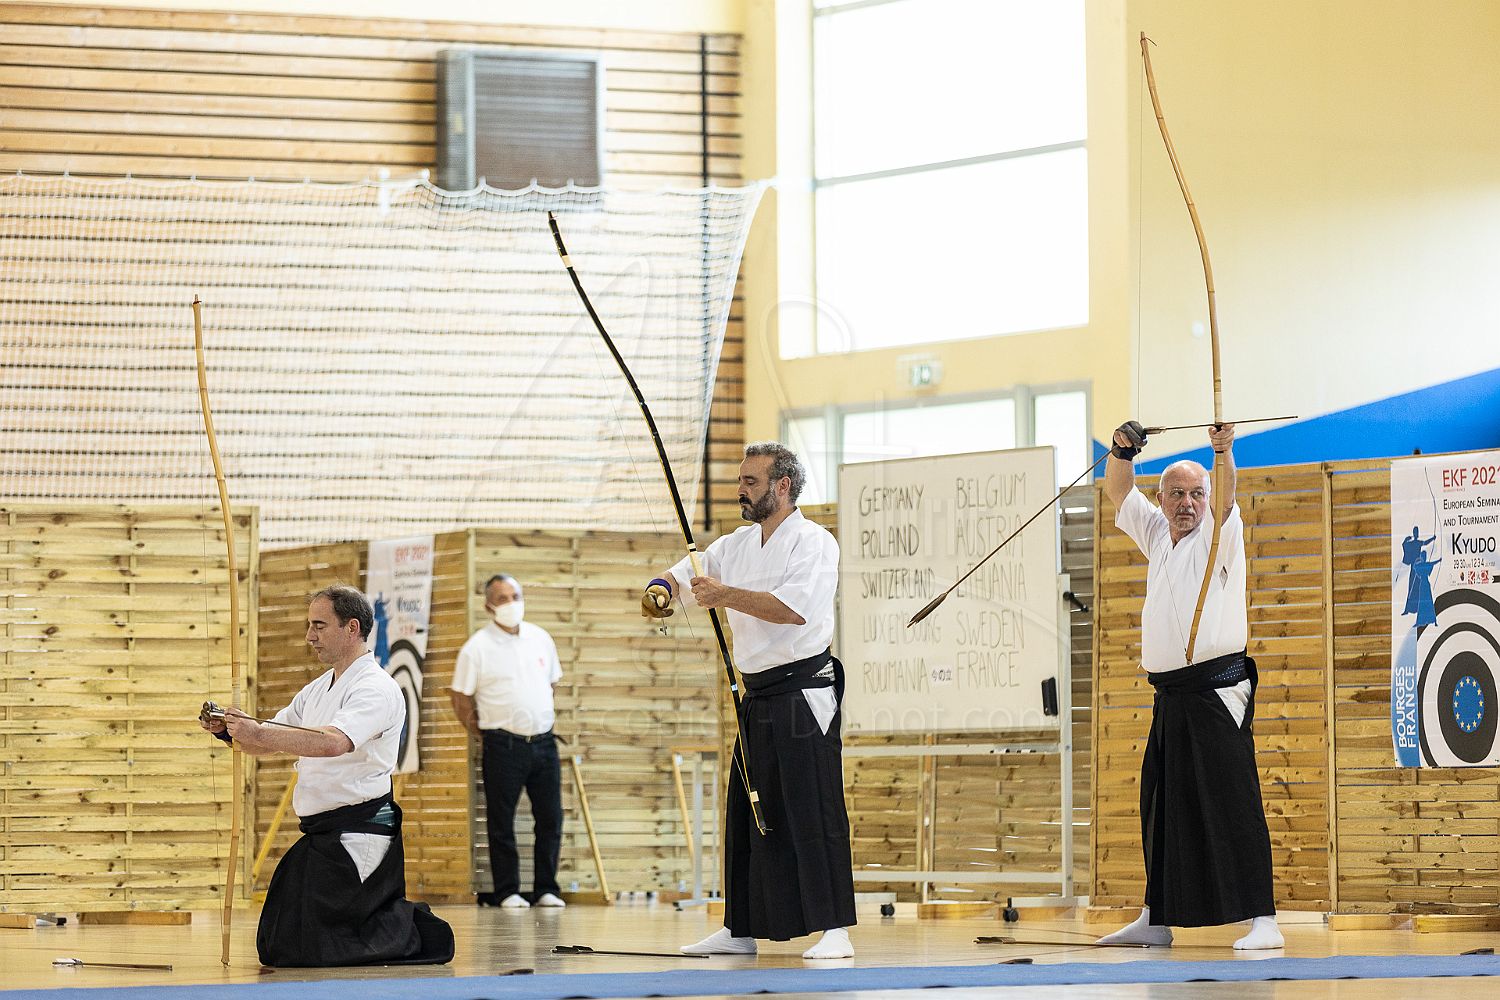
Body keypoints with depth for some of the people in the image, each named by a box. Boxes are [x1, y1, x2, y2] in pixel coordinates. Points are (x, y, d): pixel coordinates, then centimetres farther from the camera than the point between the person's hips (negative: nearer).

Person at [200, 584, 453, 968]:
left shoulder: (375, 689, -14)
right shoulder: (317, 689, 17)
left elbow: (334, 742, -32)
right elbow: (265, 743, 16)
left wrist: (260, 734, -36)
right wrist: (228, 730, -5)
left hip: (359, 832, -10)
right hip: (320, 835, 10)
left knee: (324, 951, -13)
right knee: (278, 950, 12)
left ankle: (416, 932, 8)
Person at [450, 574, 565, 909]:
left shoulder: (540, 639, 9)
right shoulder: (477, 648, -6)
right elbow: (461, 699, -1)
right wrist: (486, 735, 1)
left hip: (543, 742, 4)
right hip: (503, 746, -4)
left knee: (550, 818, 5)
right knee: (501, 822, 1)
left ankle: (546, 888, 14)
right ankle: (506, 891, 7)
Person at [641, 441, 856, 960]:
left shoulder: (813, 542, -10)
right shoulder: (738, 544, 15)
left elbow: (795, 607, -24)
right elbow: (683, 575, 15)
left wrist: (727, 595, -25)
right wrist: (661, 591, -8)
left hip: (803, 695, -8)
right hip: (758, 699, 8)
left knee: (814, 813, -12)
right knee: (747, 814, 11)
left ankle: (835, 931, -14)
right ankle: (740, 929, 19)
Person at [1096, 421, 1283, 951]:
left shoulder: (1218, 537, -2)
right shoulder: (1158, 535, 17)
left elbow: (1225, 500, -21)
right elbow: (1117, 491, 20)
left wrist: (1223, 451, -41)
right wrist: (1123, 450, 0)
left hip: (1217, 692, -7)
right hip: (1171, 698, 7)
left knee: (1232, 803, -13)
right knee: (1161, 804, 12)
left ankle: (1262, 920, -16)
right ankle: (1156, 920, 22)